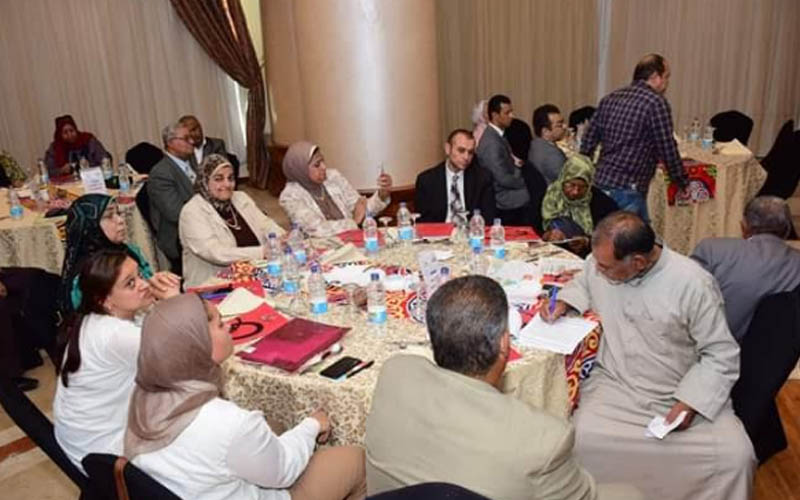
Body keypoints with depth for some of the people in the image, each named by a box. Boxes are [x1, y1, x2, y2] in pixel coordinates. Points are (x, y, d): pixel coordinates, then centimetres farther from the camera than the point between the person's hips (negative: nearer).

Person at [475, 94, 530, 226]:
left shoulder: (498, 136, 10)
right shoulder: (492, 142, -20)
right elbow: (504, 179, -21)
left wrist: (516, 164, -2)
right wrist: (525, 181, -5)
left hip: (516, 202, 9)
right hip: (510, 206, -9)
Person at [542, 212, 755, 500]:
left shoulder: (693, 283, -17)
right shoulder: (600, 262, -6)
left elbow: (720, 354, -8)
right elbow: (584, 283, 20)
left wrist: (689, 403, -18)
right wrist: (564, 303, 0)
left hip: (686, 392, -1)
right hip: (615, 387, 2)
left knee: (735, 455, -23)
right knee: (581, 442, -26)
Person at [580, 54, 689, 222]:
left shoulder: (610, 98, 12)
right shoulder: (656, 102, -8)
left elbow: (588, 142, 13)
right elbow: (668, 150, -6)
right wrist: (684, 183, 7)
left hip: (600, 182, 8)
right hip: (627, 189, -7)